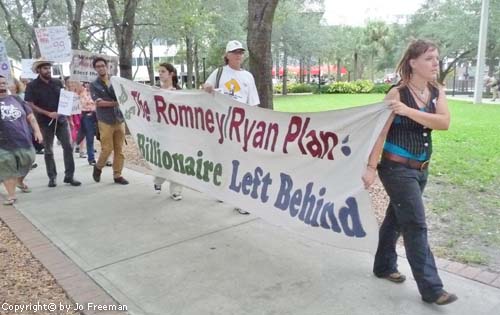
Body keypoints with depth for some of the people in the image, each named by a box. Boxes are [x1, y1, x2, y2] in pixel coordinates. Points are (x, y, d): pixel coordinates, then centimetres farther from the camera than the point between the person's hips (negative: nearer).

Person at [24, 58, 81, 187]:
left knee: (68, 147, -4)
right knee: (48, 151, 5)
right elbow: (30, 105, -9)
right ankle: (52, 177, 15)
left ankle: (69, 176, 3)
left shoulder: (58, 82, 7)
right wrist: (48, 114, -18)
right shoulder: (32, 86, -3)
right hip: (45, 122, -2)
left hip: (61, 119, 3)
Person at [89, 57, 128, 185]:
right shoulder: (94, 85, 3)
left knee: (119, 149, 3)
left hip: (119, 119, 3)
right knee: (107, 149, -6)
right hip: (105, 121, -3)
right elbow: (98, 102, -8)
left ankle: (117, 175, 12)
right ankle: (98, 167, 21)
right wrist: (115, 103, -8)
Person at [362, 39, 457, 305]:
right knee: (416, 225, -4)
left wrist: (409, 111, -25)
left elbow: (444, 122, -13)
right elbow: (381, 132, -17)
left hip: (421, 168, 7)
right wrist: (371, 167, -21)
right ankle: (431, 288, 5)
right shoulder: (397, 93, -14)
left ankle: (384, 266, 35)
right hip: (397, 168, -7)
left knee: (397, 218, 18)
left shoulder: (437, 91, 4)